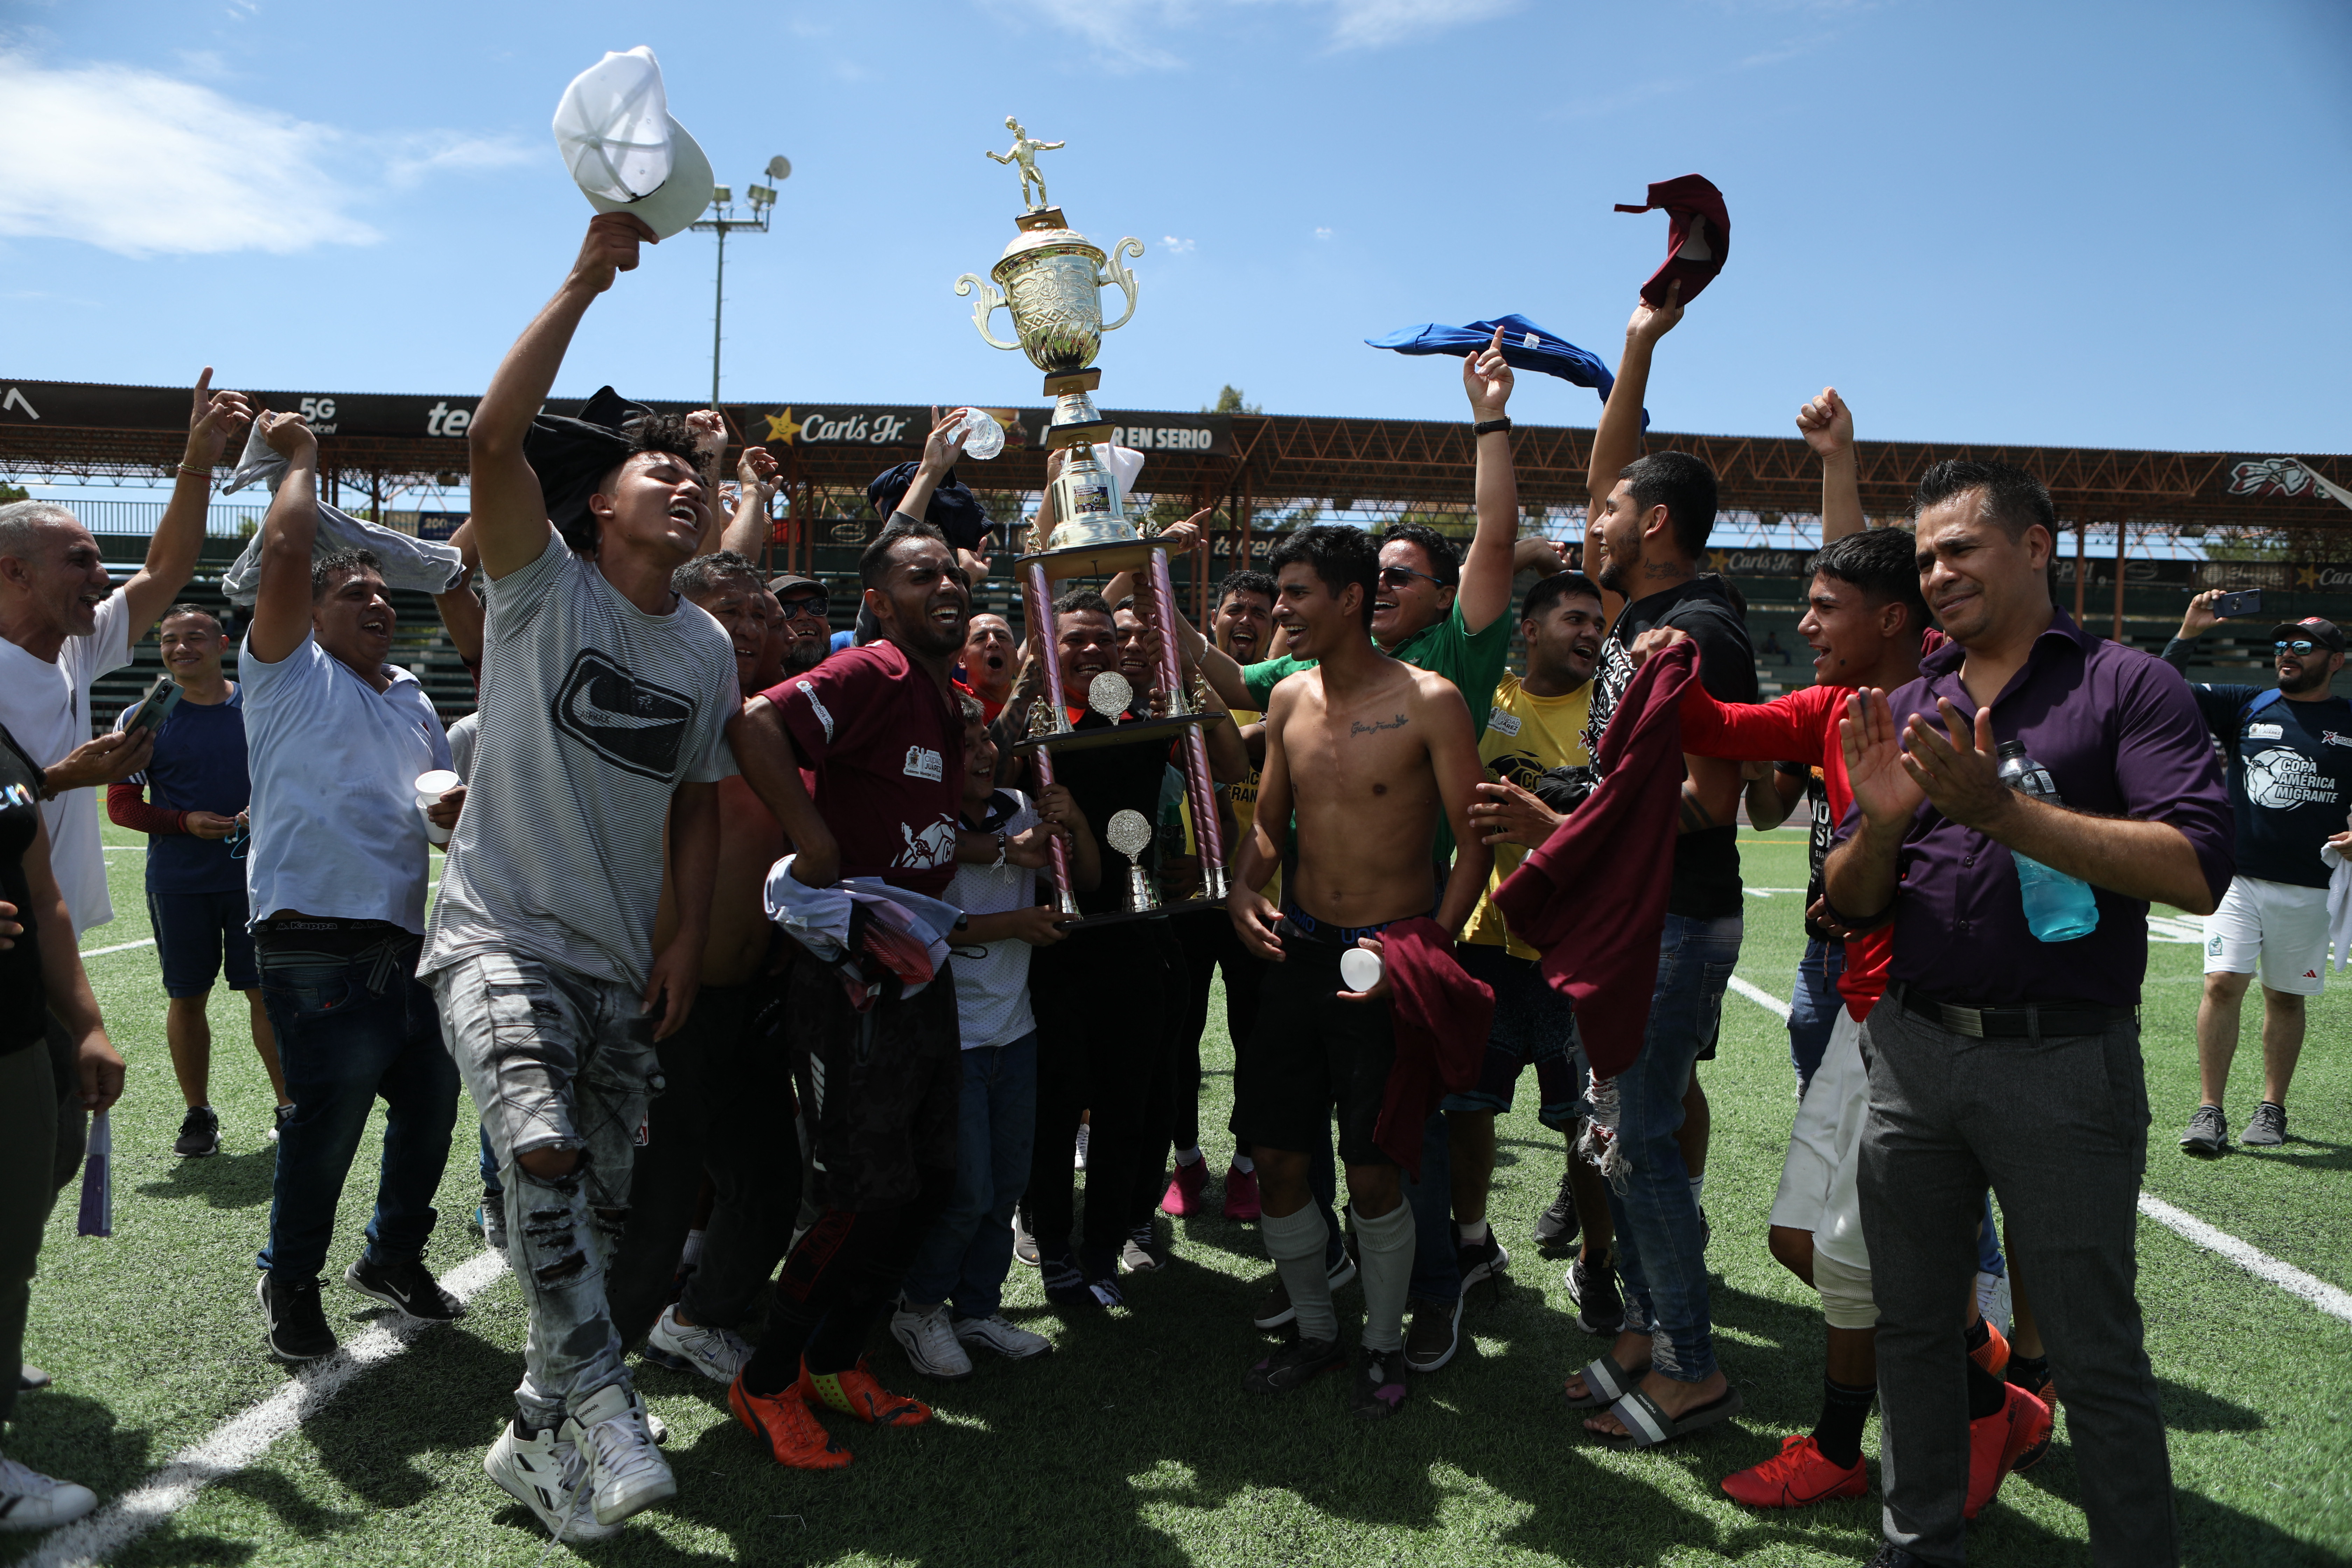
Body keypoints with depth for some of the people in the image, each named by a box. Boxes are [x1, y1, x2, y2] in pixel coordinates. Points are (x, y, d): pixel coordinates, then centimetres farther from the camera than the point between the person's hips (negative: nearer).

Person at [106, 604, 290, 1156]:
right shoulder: (142, 720, 3)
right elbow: (122, 805, 4)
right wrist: (186, 823, -13)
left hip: (256, 879, 0)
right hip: (176, 882, 1)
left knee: (269, 993, 1)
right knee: (186, 997, 6)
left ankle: (289, 1108, 13)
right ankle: (198, 1115, 19)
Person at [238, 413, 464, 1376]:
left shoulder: (411, 697, 20)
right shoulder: (290, 673, -1)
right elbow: (285, 550, -14)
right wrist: (302, 459, -2)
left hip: (408, 941, 7)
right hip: (318, 943, -7)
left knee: (430, 1103, 14)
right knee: (329, 1119, -3)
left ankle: (393, 1257, 34)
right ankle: (291, 1281, 19)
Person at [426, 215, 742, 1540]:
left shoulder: (711, 650, 8)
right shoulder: (547, 586, -5)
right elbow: (494, 440, -22)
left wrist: (689, 939, 6)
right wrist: (587, 280, -25)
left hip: (622, 964, 5)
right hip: (500, 933, -5)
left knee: (601, 1205, 8)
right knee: (542, 1147, -30)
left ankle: (539, 1441, 26)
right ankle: (600, 1399, -15)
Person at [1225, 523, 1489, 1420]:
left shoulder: (1429, 703, -11)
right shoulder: (1290, 699, 6)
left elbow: (1474, 840, -11)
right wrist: (1245, 889, -4)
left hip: (1389, 958, -5)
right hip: (1300, 948, 5)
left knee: (1373, 1174, 0)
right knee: (1275, 1160, 7)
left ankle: (1384, 1346, 24)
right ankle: (1315, 1330, 28)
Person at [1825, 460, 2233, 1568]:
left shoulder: (2127, 687, -3)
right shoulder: (1906, 709, 11)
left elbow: (2197, 870, -17)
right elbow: (1851, 903, 9)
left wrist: (2003, 811, -23)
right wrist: (1882, 820, -12)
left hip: (2064, 1063, -5)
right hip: (1912, 1051, 5)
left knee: (2096, 1355, 5)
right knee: (1911, 1325, 15)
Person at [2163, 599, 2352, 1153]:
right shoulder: (2246, 706, 8)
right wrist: (2188, 633, -9)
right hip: (2238, 876, 0)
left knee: (2285, 997, 7)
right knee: (2222, 983, -11)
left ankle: (2272, 1109, 21)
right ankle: (2209, 1111, -7)